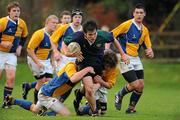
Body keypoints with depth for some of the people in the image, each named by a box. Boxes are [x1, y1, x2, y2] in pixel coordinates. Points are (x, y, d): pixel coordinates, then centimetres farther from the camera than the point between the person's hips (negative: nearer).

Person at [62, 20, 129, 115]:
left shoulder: (102, 35, -21)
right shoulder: (78, 37, -25)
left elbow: (114, 40, 1)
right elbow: (64, 43, -6)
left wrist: (122, 54, 5)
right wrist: (67, 53, -25)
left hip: (99, 64, 3)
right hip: (84, 63, -3)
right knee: (89, 90, -18)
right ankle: (94, 111, 1)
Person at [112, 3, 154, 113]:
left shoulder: (145, 30, 10)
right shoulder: (127, 25, -9)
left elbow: (148, 46, 12)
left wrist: (150, 52, -11)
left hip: (136, 59, 6)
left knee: (141, 86, -2)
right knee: (135, 84, -13)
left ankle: (131, 108, 16)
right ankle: (119, 96, 15)